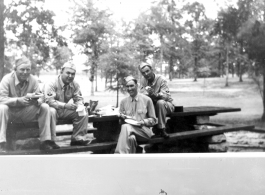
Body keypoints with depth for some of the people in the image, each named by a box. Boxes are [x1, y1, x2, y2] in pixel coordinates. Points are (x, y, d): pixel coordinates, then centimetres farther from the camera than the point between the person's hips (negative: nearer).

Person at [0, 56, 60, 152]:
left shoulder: (33, 80, -6)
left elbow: (40, 99, -7)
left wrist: (36, 101, -33)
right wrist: (19, 100, -38)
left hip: (26, 113, 3)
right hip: (11, 113, -3)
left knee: (45, 107, -17)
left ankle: (45, 140, -16)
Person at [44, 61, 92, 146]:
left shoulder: (75, 85, -1)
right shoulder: (52, 84, -21)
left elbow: (79, 99, 3)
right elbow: (49, 101, -30)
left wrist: (80, 106, -23)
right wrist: (65, 105, -43)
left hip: (65, 110, 6)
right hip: (55, 109, -5)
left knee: (84, 114, -11)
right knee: (51, 111, -40)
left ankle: (78, 138, -4)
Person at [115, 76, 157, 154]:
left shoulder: (147, 100, 6)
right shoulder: (123, 102, 15)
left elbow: (153, 120, 8)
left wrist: (143, 122, -11)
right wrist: (122, 118, -4)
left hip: (144, 130, -2)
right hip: (128, 130, 2)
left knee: (126, 127, -34)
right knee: (131, 138, -38)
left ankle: (119, 154, -35)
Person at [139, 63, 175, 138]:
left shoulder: (161, 80, -16)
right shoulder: (143, 80, -1)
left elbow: (165, 96, -27)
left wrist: (154, 94, -46)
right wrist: (146, 92, -32)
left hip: (166, 105, -4)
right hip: (152, 105, 4)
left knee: (160, 102, -37)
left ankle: (162, 129, -26)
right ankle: (155, 129, -14)